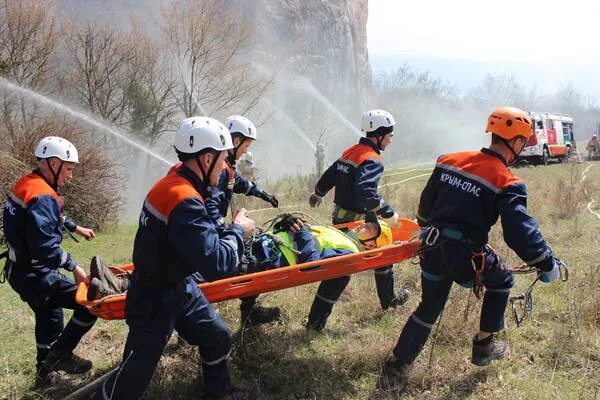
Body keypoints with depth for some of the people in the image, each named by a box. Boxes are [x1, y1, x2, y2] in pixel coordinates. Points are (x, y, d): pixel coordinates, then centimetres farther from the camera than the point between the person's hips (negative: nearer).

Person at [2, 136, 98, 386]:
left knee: (49, 316, 27)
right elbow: (46, 246, -30)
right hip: (35, 275, -11)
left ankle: (46, 372, 42)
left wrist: (76, 228, 32)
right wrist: (73, 267, -21)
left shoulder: (27, 185, 7)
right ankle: (60, 354, 6)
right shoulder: (43, 197, -24)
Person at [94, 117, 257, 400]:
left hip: (180, 288, 10)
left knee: (217, 338, 22)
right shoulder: (185, 202, -33)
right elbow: (218, 266, -35)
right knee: (133, 377, 4)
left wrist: (230, 231, -3)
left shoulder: (175, 183, -3)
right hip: (154, 303, -10)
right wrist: (237, 230, -20)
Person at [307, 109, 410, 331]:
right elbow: (365, 191, -32)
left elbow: (328, 177, 20)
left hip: (339, 219, 8)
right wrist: (388, 213, -25)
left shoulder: (349, 152, 10)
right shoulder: (373, 160, -17)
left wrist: (317, 195, 37)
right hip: (358, 223, -8)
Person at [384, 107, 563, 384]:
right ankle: (484, 346, 30)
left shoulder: (449, 161, 6)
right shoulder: (507, 184, -12)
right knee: (502, 281, 24)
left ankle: (399, 364, 19)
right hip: (465, 256, -5)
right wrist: (547, 264, -6)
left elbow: (426, 204, 17)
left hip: (431, 249, 5)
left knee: (429, 306, 21)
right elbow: (520, 232, -18)